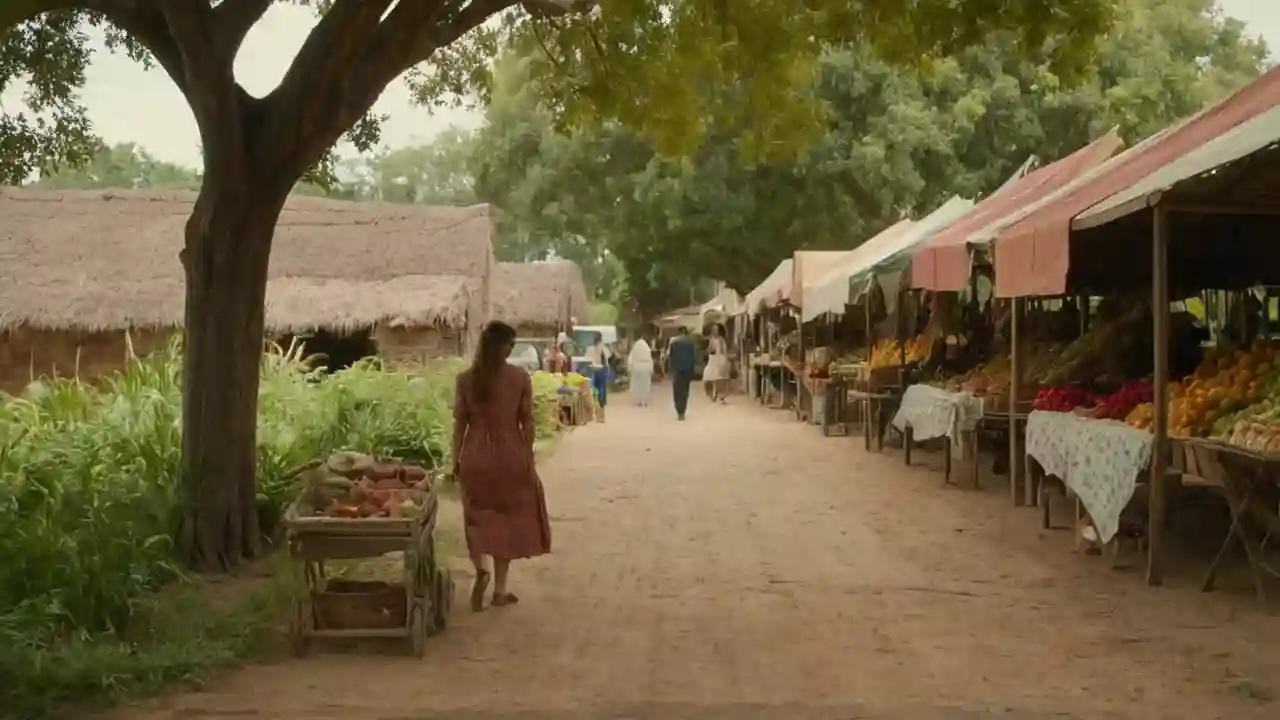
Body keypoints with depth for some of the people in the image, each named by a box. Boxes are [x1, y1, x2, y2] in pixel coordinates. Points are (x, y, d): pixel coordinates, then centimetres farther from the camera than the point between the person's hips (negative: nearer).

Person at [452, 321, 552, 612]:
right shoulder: (520, 377, -7)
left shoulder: (465, 379, -3)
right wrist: (529, 457, 7)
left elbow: (460, 422, -1)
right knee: (508, 518, 11)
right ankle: (500, 590, 15)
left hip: (475, 456, 1)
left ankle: (480, 570, -9)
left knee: (478, 516, 16)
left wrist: (456, 460, 8)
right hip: (509, 456, -1)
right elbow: (527, 421, -3)